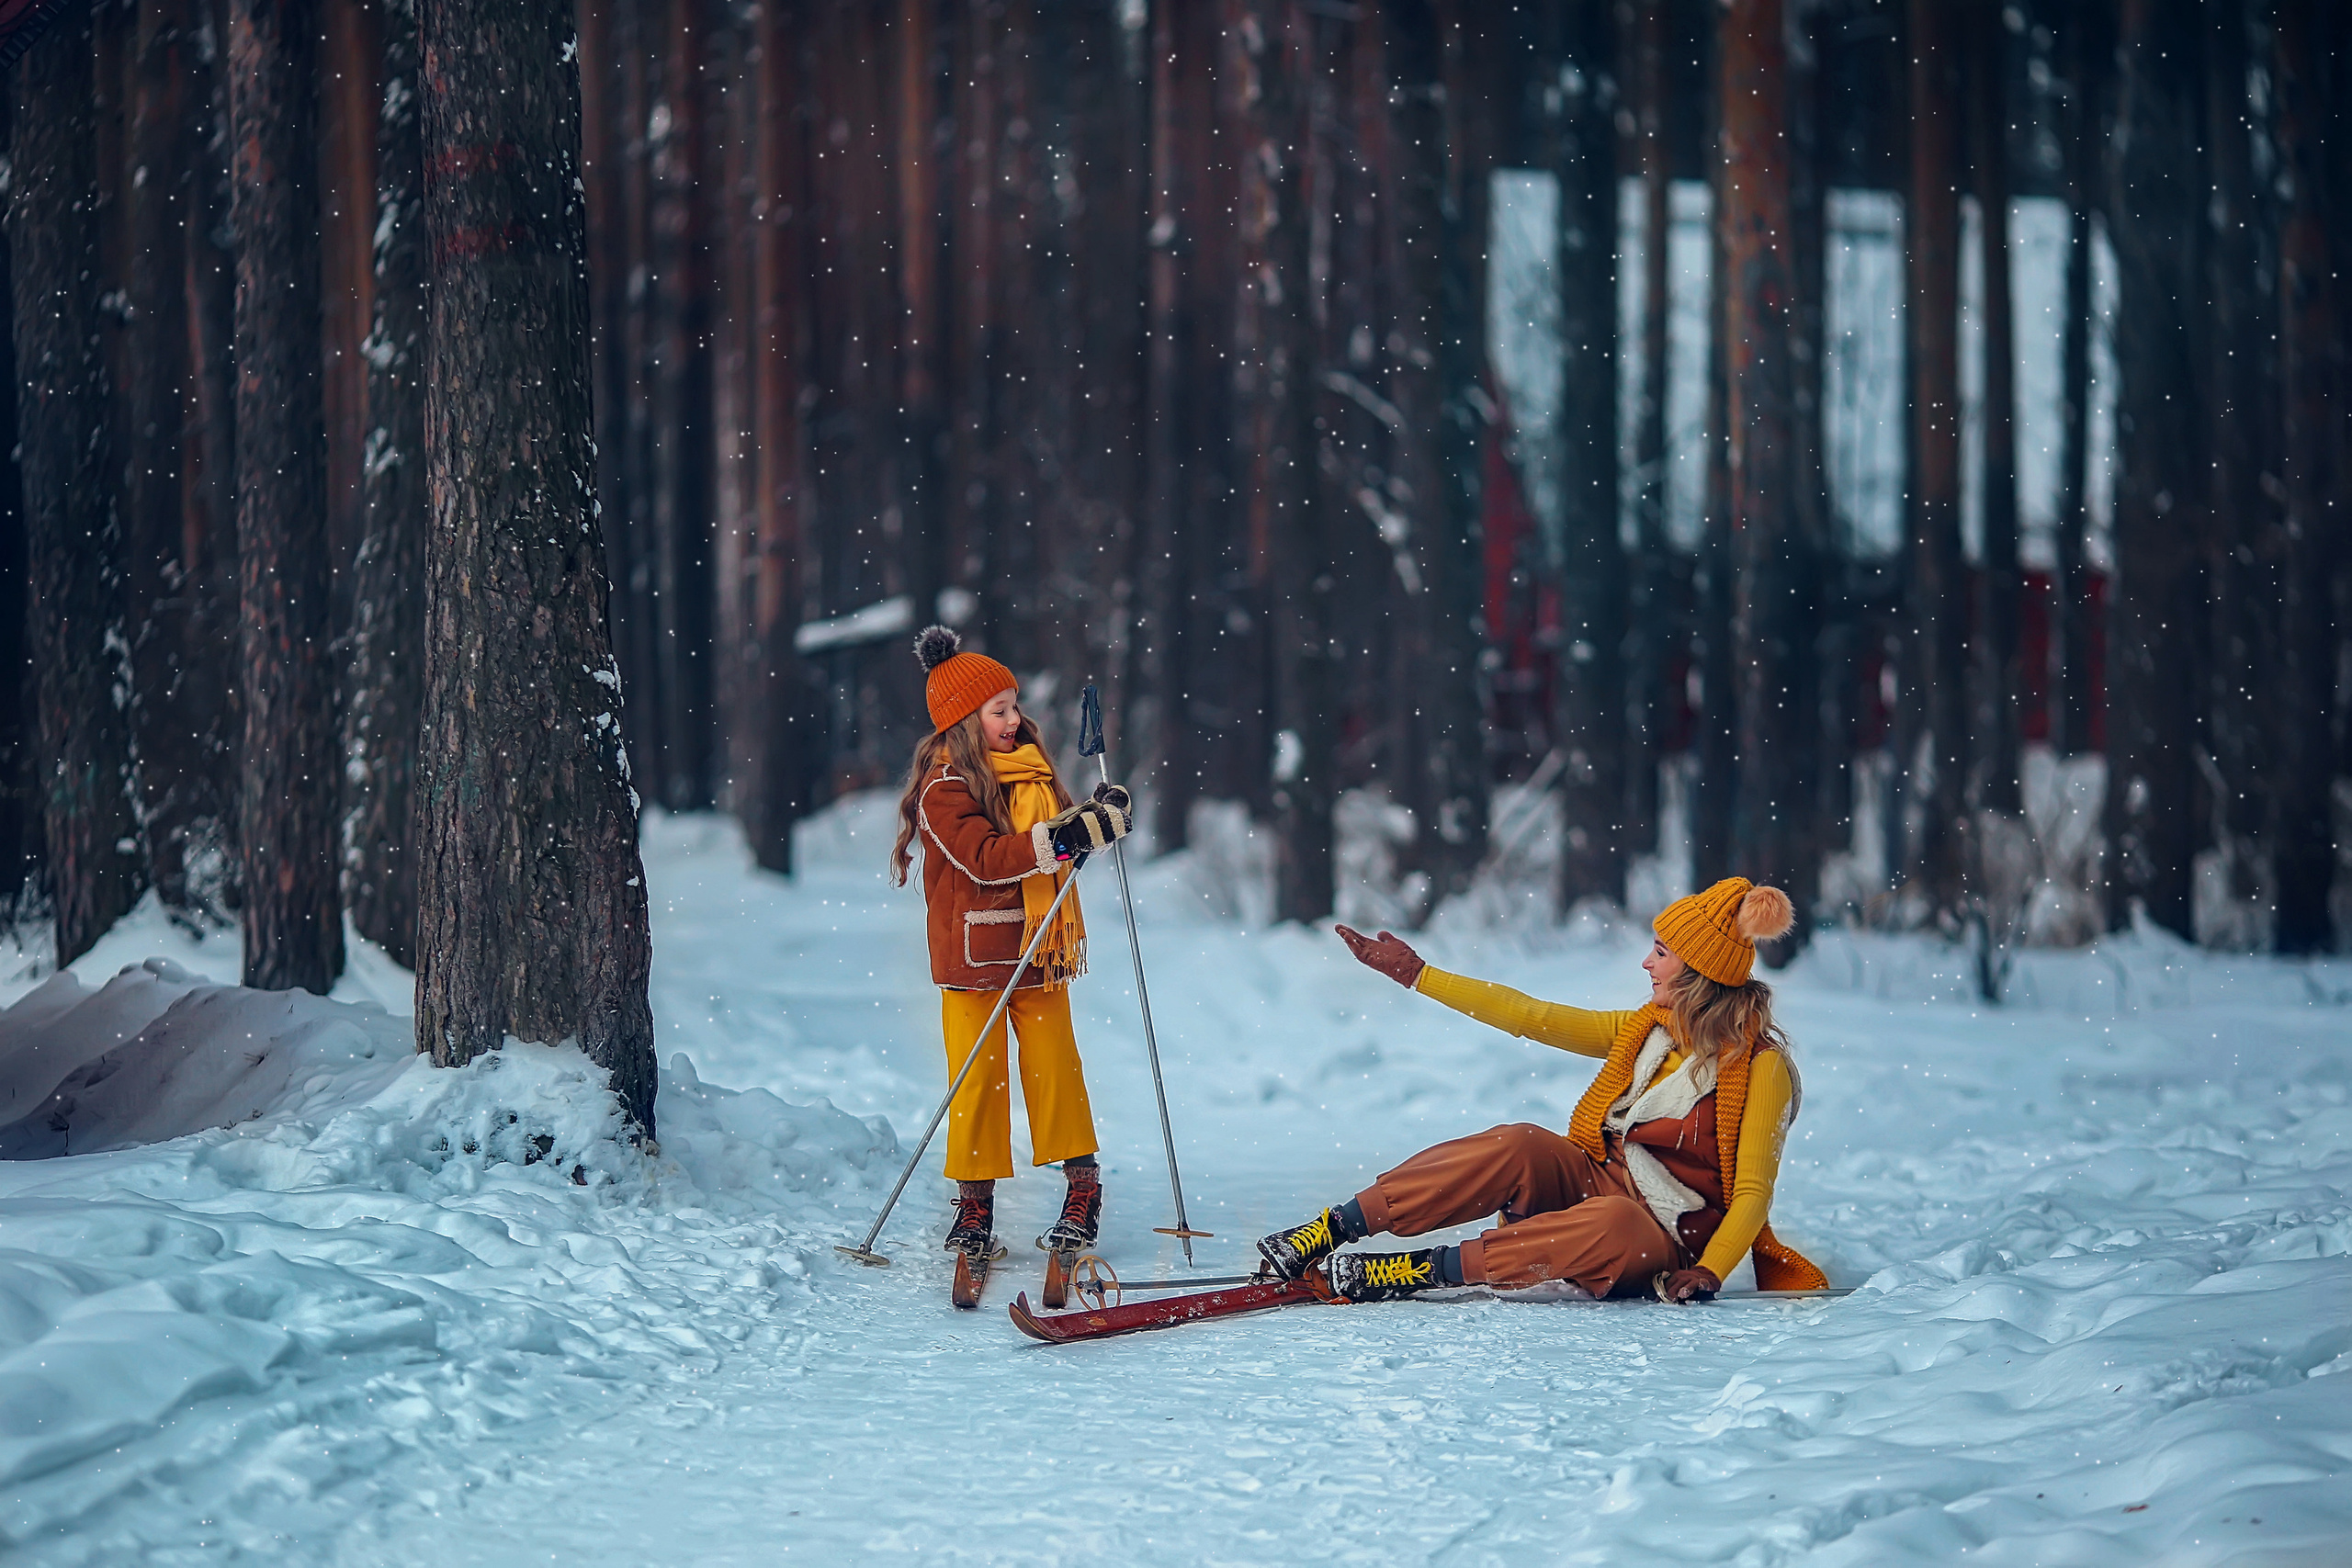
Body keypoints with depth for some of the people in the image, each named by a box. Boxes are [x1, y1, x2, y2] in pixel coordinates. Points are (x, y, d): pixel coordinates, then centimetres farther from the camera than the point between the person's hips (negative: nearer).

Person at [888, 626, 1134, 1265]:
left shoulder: (1032, 769, 10)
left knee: (1054, 1064, 5)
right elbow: (985, 857, -23)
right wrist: (1064, 838, -30)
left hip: (1037, 950, 5)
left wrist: (1096, 816, -2)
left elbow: (1058, 841, 19)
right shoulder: (944, 787, -11)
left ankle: (1083, 1184, 14)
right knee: (978, 1075, -1)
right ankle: (974, 1203, 8)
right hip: (973, 953, -5)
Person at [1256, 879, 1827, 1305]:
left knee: (1617, 1229, -41)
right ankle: (1335, 1227, -30)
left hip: (1662, 1245, -6)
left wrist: (1707, 1273, -29)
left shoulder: (1762, 1066, -9)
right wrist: (1418, 975, 14)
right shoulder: (1646, 1030, 11)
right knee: (1518, 1146, -26)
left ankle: (1427, 1270, -40)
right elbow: (1535, 1018, 13)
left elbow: (1752, 1194, -13)